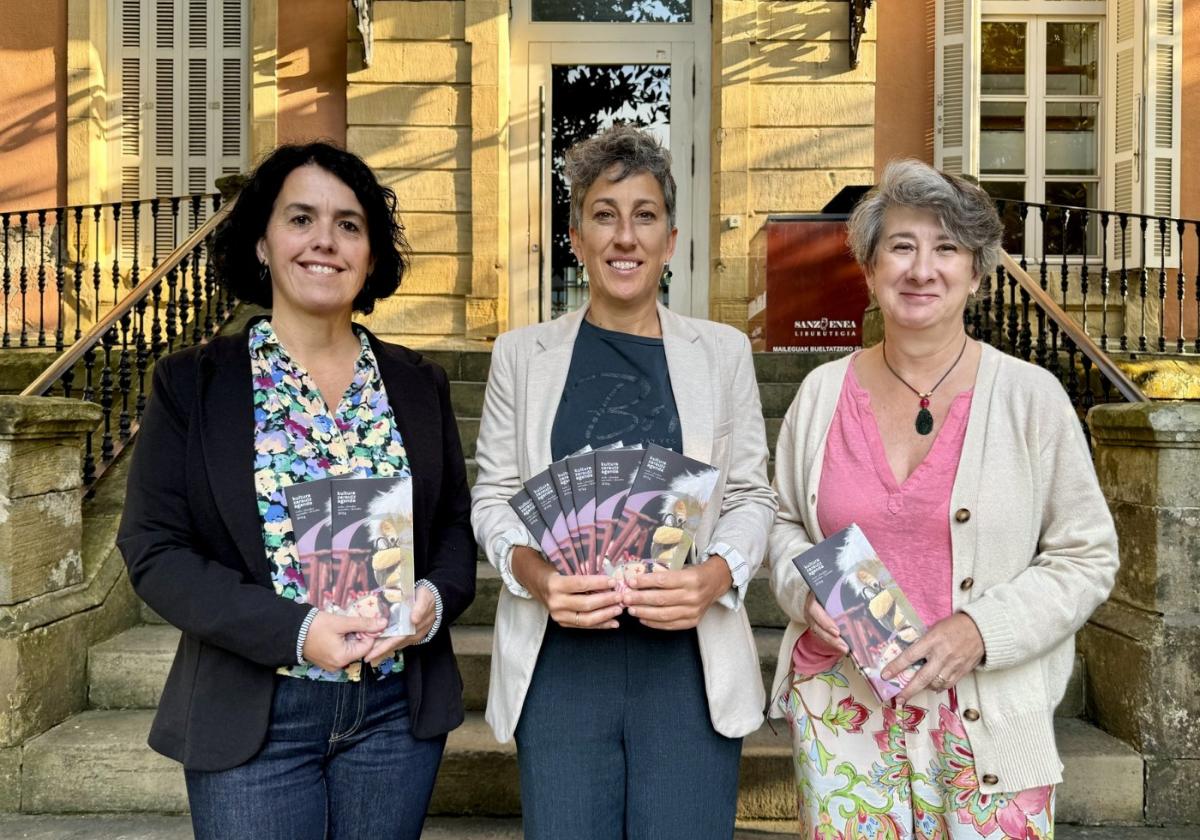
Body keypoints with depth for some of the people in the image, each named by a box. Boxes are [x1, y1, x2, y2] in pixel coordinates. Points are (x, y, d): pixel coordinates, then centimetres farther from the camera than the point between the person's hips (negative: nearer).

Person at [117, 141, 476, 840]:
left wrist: (435, 599, -13)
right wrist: (295, 630, -19)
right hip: (253, 718, -2)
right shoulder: (194, 382, -3)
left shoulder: (419, 384, 4)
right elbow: (155, 550, -7)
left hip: (398, 710, 3)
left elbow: (457, 525, 9)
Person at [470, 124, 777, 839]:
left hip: (691, 658, 0)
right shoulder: (521, 354, 7)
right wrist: (534, 572, -13)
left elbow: (751, 495, 6)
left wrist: (718, 575, -13)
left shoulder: (722, 351, 6)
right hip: (559, 660, 0)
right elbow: (493, 495, 7)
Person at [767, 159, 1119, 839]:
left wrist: (981, 628, -16)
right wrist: (805, 591, -7)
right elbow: (786, 521, 13)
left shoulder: (1031, 397, -5)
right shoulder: (823, 392, 2)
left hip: (985, 722, -1)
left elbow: (1087, 558, -3)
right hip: (841, 704, 2)